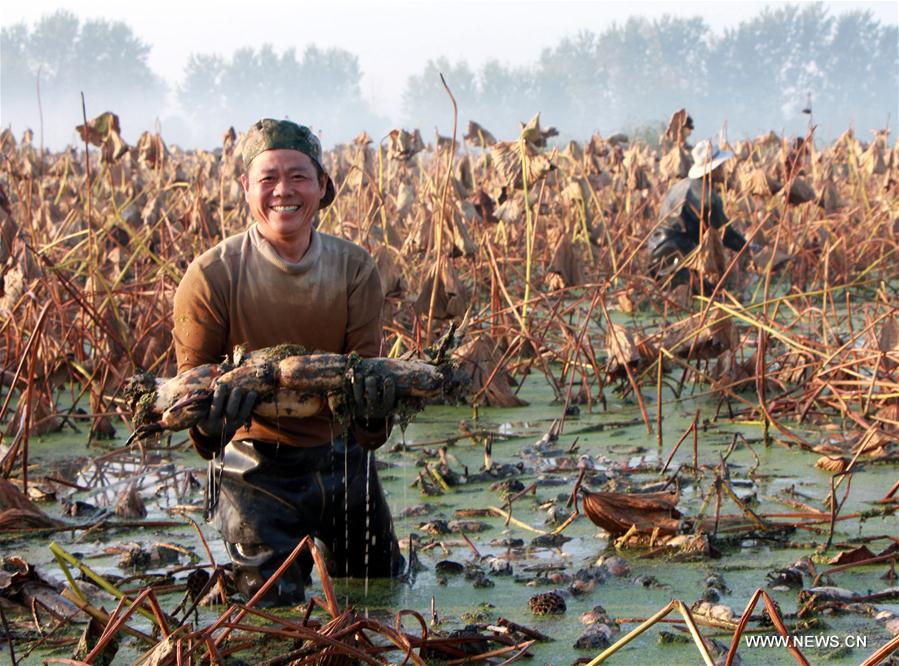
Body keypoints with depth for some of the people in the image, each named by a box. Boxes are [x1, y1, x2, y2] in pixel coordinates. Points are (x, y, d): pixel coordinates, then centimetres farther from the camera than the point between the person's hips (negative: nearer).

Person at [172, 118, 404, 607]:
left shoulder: (355, 268, -6)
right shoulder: (212, 276, -15)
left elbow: (366, 363, -11)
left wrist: (371, 407, -35)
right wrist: (209, 423, -35)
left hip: (341, 458, 4)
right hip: (255, 466, -3)